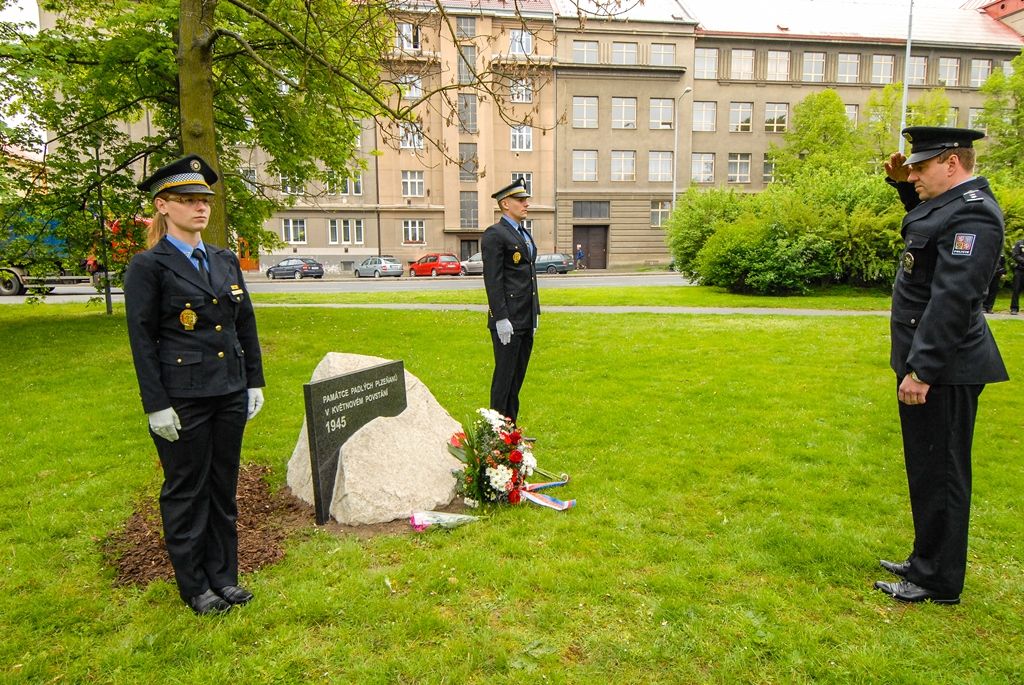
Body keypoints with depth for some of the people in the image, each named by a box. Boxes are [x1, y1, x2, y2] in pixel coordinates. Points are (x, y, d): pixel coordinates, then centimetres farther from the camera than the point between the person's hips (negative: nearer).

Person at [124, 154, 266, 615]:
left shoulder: (225, 261, 10)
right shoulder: (148, 266, -7)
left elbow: (246, 327, 12)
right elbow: (141, 340, -9)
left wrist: (254, 383, 9)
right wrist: (156, 405, -12)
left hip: (229, 395, 5)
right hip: (182, 400, -5)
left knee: (223, 488, 14)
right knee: (187, 491, 8)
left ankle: (223, 576, 30)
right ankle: (194, 586, 25)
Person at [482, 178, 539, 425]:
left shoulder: (525, 235, 18)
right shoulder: (495, 234, -9)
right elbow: (492, 280, -16)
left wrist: (535, 315, 18)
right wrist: (501, 319, -20)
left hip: (526, 320, 9)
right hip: (508, 320, -9)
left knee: (518, 376, 14)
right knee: (505, 376, -1)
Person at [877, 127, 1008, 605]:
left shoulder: (972, 213, -18)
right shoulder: (951, 203, 12)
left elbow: (952, 299, -25)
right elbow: (927, 220, 38)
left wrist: (921, 370, -25)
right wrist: (903, 184, 19)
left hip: (942, 370, -10)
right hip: (929, 362, 10)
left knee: (939, 473, 1)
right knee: (928, 471, 18)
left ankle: (938, 582, 16)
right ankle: (927, 560, 33)